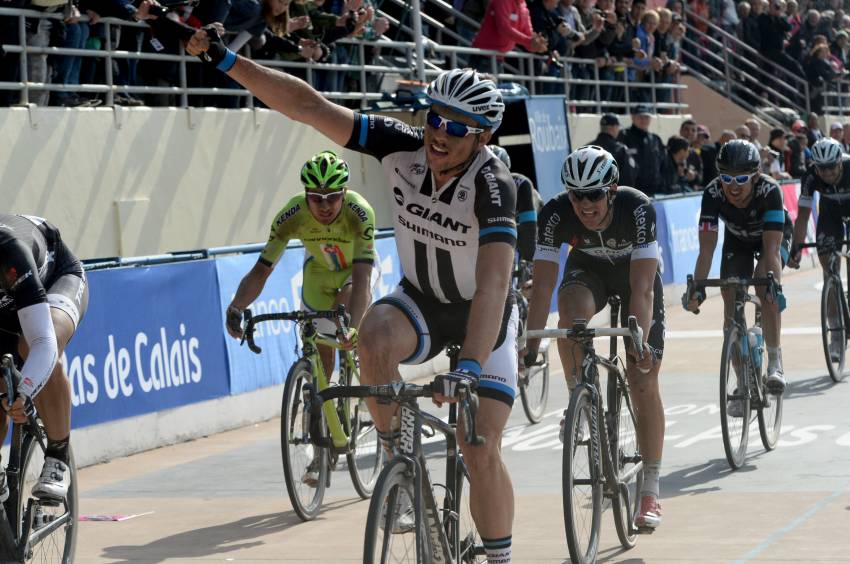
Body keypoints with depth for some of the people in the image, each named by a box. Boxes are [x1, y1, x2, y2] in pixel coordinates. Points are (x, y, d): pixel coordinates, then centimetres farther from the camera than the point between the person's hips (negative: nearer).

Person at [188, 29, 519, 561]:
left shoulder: (493, 185, -33)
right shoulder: (402, 145, -21)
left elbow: (493, 286, -43)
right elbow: (309, 106, -21)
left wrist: (469, 368, -55)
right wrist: (225, 59, -27)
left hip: (484, 317, -3)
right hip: (420, 298, 3)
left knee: (481, 451, -12)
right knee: (375, 338, -32)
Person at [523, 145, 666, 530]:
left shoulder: (637, 208, -36)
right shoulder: (556, 213, -31)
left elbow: (641, 288, -38)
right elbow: (543, 284, -31)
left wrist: (639, 341, -47)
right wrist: (530, 345, -39)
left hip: (635, 271, -1)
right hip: (587, 269, 1)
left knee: (643, 382, -7)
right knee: (573, 316, -36)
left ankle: (650, 494, -1)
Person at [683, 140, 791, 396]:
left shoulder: (769, 190, -39)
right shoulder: (713, 193, -33)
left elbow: (771, 248, -43)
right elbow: (706, 249, -33)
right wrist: (696, 290, -45)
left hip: (775, 235, -3)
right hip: (737, 239, 3)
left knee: (764, 285, -31)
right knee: (731, 303, -11)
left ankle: (775, 361, -24)